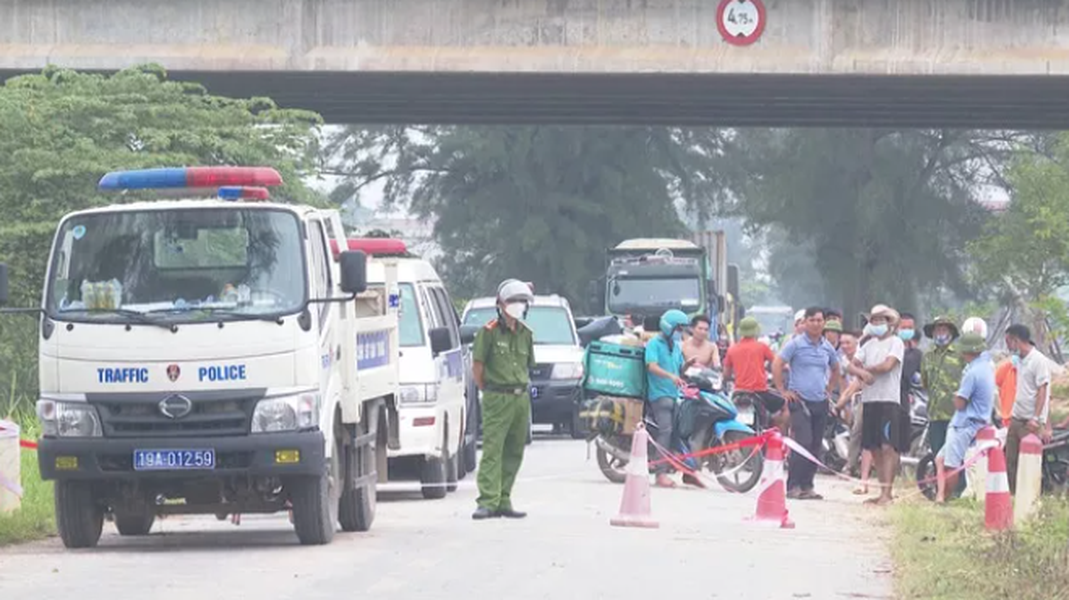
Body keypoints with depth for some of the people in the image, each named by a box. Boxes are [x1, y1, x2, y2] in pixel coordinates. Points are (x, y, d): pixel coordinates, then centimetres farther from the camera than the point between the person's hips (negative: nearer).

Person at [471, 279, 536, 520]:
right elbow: (477, 365, -4)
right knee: (492, 450, -11)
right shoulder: (489, 332, -6)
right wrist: (488, 392, -1)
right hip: (497, 400, -6)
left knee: (514, 453, 8)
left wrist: (522, 388, 13)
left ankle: (503, 501, 14)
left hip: (521, 398, 6)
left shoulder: (525, 333, 13)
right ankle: (488, 502, -15)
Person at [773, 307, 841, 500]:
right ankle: (793, 486, -14)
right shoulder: (796, 344, -5)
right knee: (803, 442, -17)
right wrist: (782, 390, -8)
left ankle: (807, 486, 12)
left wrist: (830, 389, 19)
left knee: (815, 446, 6)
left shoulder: (827, 347, 12)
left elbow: (835, 369, 30)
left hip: (821, 403, 6)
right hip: (800, 401, -6)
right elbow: (777, 364, -7)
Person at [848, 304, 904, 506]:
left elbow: (887, 365, -13)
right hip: (869, 400, 7)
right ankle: (883, 491, 12)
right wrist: (863, 373, -12)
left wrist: (865, 369, 1)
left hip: (888, 400, -7)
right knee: (874, 449, 7)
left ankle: (886, 492, -18)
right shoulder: (869, 345, 19)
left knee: (888, 447, -13)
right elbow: (852, 366, 10)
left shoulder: (895, 342, 0)